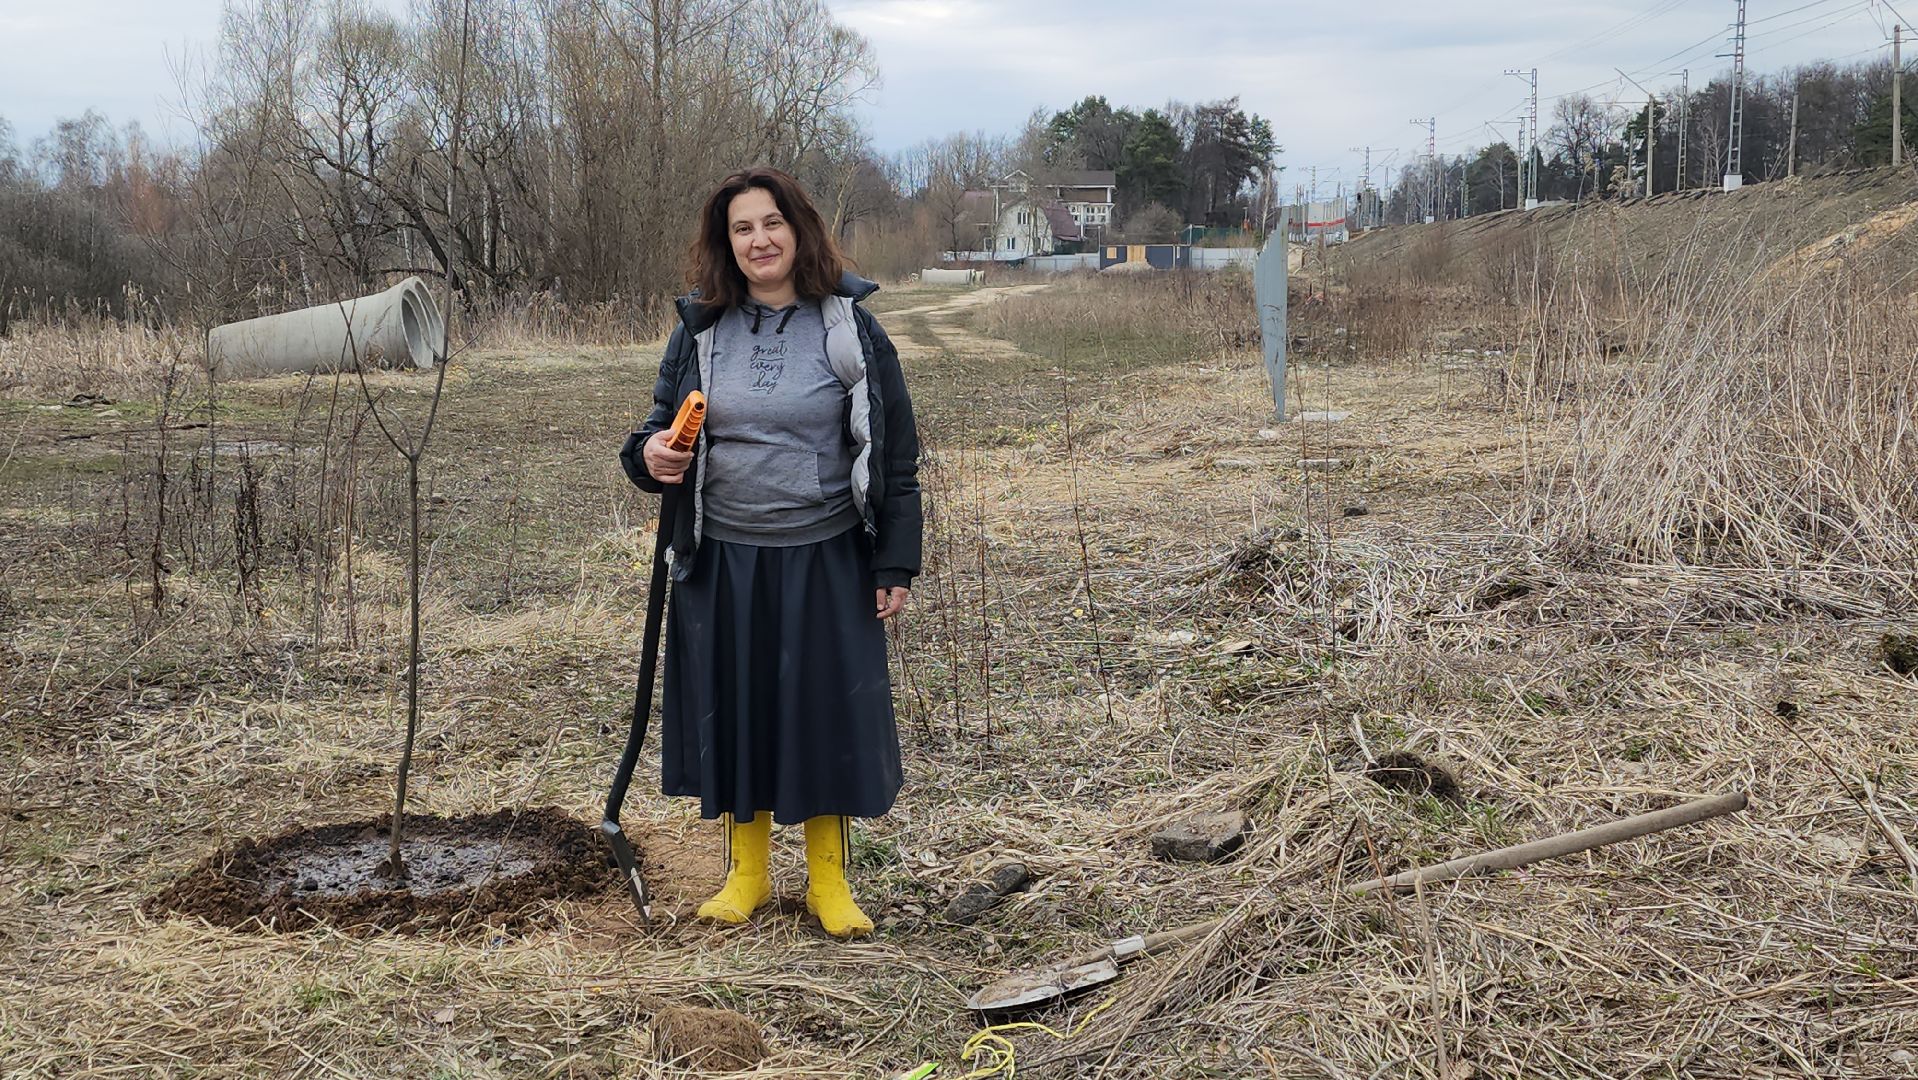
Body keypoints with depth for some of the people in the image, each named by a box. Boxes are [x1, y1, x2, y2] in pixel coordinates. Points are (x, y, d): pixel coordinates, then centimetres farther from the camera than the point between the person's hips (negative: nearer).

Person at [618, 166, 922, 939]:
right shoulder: (700, 330, 4)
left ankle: (828, 880, 21)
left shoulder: (850, 330, -3)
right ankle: (746, 872, 27)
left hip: (825, 561, -2)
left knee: (826, 711, 4)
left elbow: (895, 458, -1)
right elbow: (661, 425, 14)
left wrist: (895, 566, -5)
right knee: (733, 709, 9)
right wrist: (651, 455, -11)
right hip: (722, 562, 2)